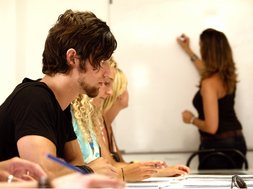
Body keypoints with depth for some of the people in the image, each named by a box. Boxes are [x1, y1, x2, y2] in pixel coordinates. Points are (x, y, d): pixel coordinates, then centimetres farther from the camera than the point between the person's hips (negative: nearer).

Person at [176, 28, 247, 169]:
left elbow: (211, 127, -25)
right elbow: (209, 73, 31)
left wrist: (191, 119, -6)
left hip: (217, 146, -8)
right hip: (237, 141, 8)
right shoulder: (228, 75, 3)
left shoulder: (209, 84, -22)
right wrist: (189, 51, 38)